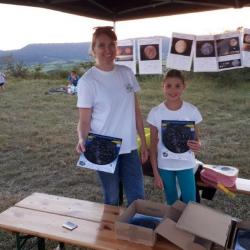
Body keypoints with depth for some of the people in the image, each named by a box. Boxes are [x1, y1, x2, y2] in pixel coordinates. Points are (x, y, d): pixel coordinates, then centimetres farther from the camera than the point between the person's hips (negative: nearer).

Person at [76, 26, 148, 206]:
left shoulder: (126, 73, 2)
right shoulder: (87, 81, -11)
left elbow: (136, 110, 7)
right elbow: (84, 120, -9)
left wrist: (144, 143, 8)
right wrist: (82, 139, -30)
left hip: (130, 148, 4)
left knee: (138, 198, 12)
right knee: (112, 200, 12)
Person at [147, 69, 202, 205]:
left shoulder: (192, 111, -10)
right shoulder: (155, 112, -11)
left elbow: (196, 138, 1)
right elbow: (153, 145, -4)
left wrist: (197, 146, -24)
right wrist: (155, 173, -4)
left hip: (185, 164, 0)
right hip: (164, 166, 0)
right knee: (171, 204, 14)